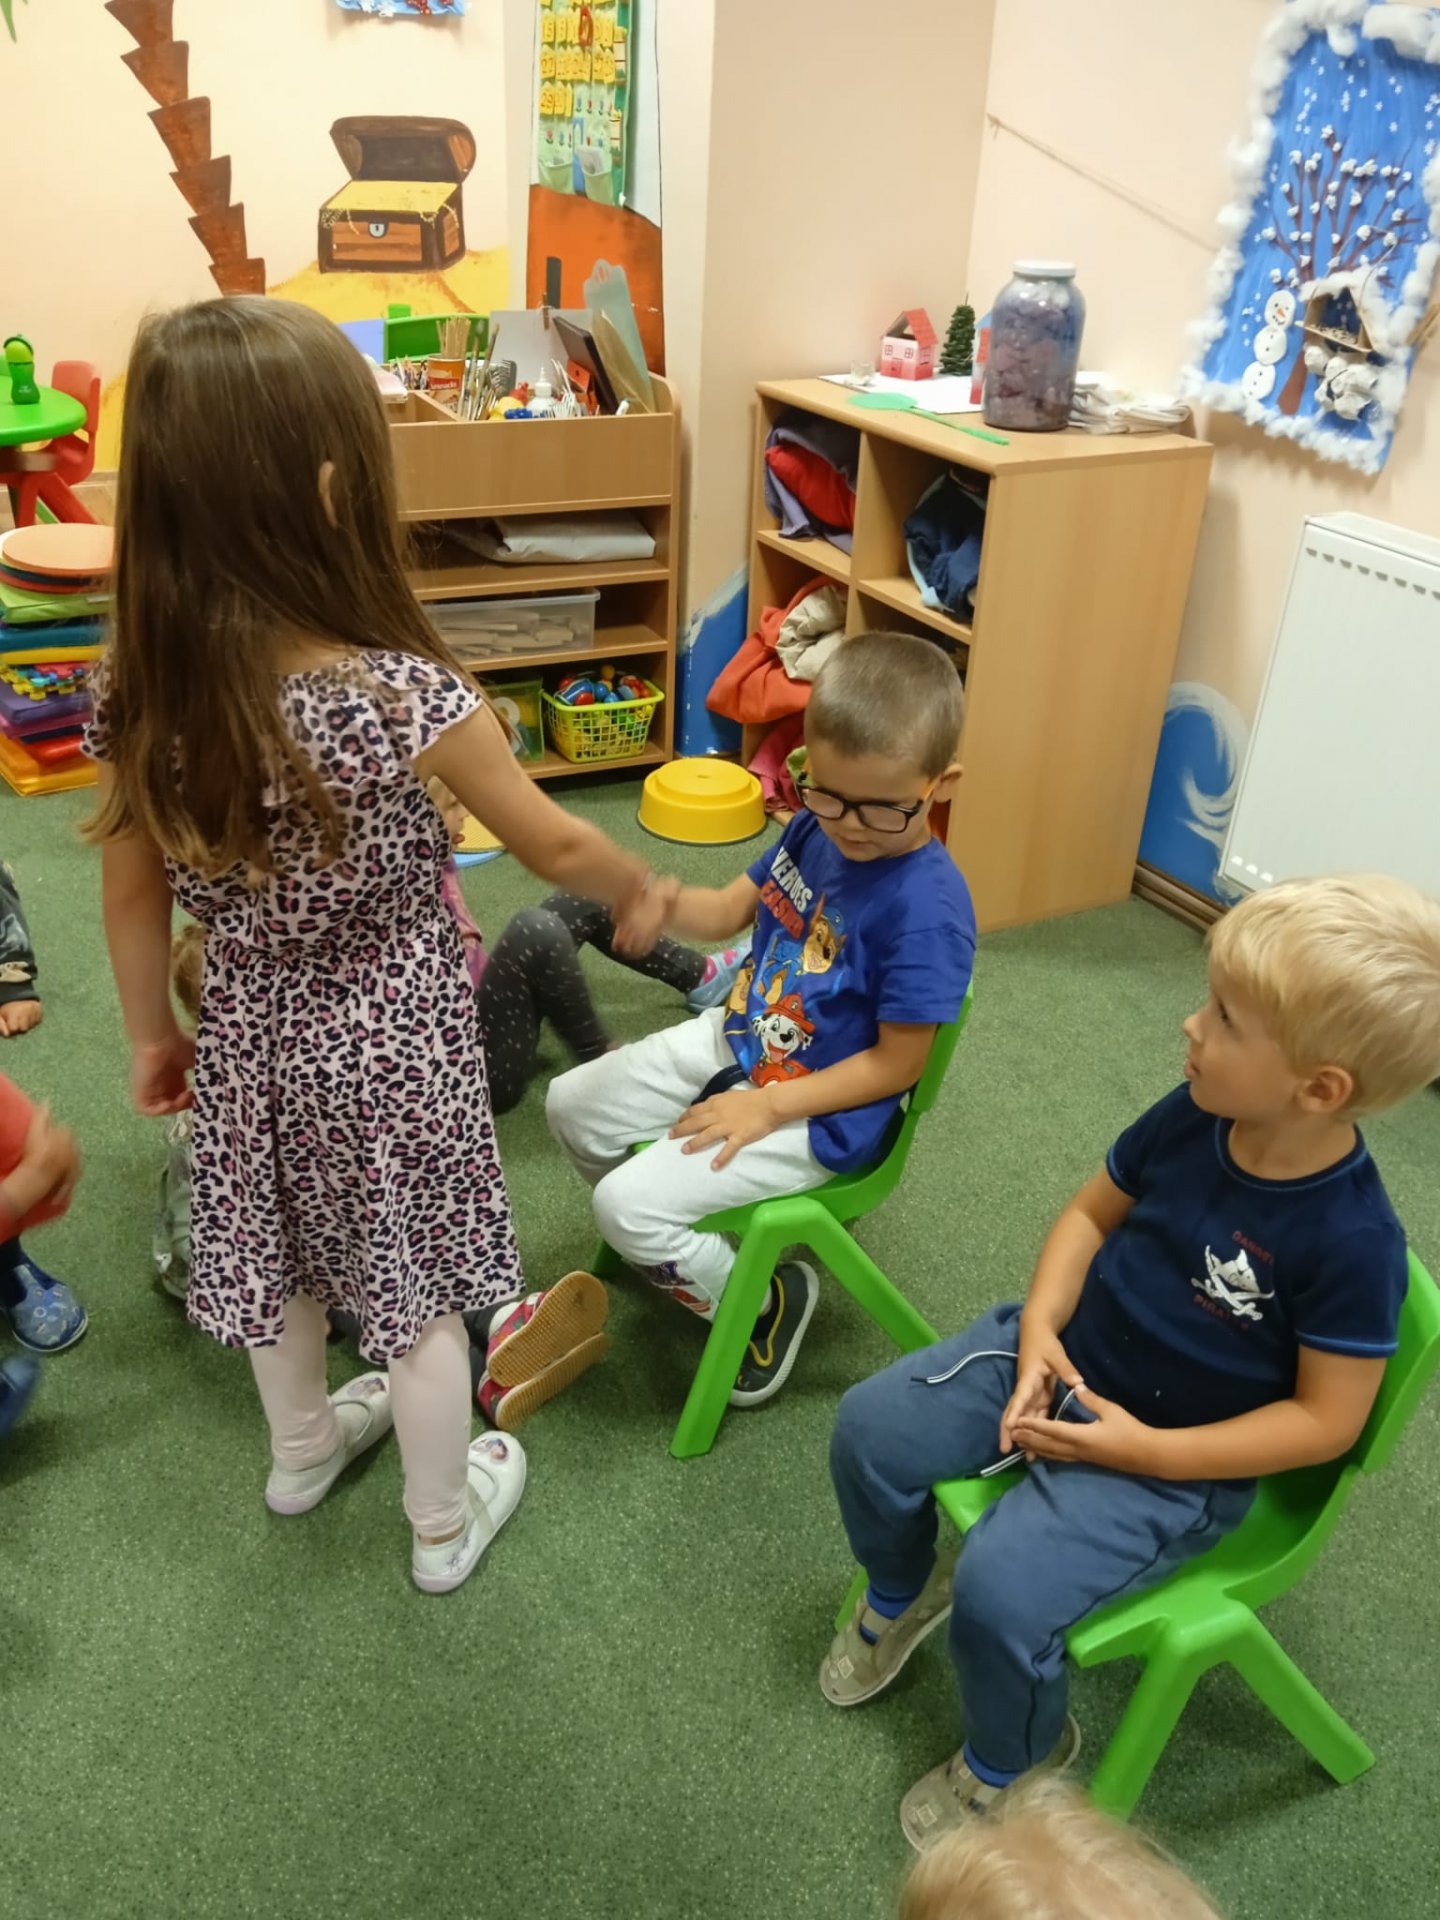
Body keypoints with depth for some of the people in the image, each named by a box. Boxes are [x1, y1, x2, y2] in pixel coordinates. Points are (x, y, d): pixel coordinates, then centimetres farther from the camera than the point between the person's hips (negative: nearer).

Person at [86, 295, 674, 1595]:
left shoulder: (139, 695, -15)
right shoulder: (407, 699, -29)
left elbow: (134, 900, -3)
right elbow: (555, 846, -15)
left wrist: (154, 1034, 13)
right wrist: (645, 893, 5)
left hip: (252, 1044, 5)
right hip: (393, 1055, -4)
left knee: (279, 1257, 27)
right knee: (417, 1293, 17)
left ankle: (305, 1449, 55)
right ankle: (445, 1523, 40)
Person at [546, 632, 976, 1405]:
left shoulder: (929, 908, -28)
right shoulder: (816, 827, -6)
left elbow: (898, 1062, -22)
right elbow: (732, 908, 3)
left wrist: (766, 1109, -21)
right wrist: (667, 903, -21)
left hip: (819, 1116, -8)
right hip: (735, 1042, 8)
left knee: (627, 1203, -17)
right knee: (571, 1105, 11)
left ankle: (763, 1302, 9)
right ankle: (669, 1243, 33)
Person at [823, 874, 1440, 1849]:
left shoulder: (1351, 1240, -26)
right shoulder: (1192, 1118, -11)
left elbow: (1326, 1419, -17)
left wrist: (1144, 1449, -20)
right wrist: (1041, 1326, -10)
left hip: (1174, 1459, -5)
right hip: (1065, 1354, 6)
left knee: (1001, 1594, -21)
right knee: (870, 1428, -4)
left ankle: (1008, 1764, 16)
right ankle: (899, 1594, 29)